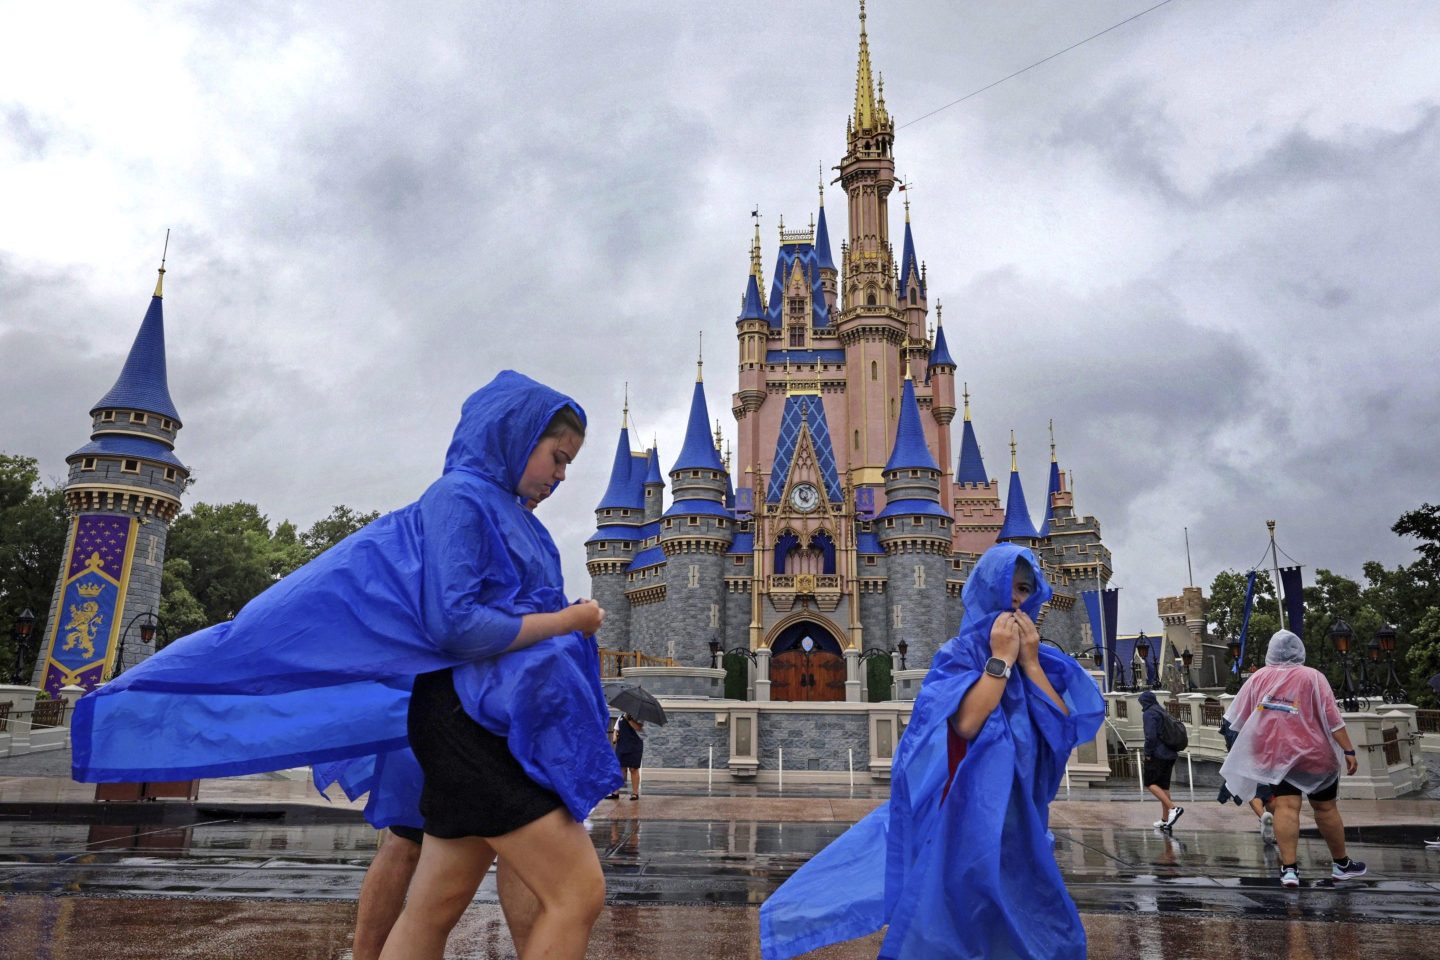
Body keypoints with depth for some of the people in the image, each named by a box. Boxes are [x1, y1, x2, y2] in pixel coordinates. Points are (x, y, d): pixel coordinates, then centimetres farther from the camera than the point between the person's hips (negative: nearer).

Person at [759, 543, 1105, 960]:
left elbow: (1063, 727, -6)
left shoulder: (1045, 661, 7)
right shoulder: (958, 654, -7)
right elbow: (967, 722, -23)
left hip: (1019, 819, 5)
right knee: (951, 926, -1)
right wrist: (1001, 659, -17)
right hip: (967, 816, -5)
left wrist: (1030, 663, -10)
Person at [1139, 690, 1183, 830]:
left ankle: (1173, 808, -18)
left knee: (1150, 783, -4)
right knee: (1164, 785, 12)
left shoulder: (1149, 714, -10)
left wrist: (1148, 754, -11)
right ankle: (1165, 820, 14)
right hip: (1170, 754, 9)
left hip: (1157, 755, -9)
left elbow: (1150, 736, -20)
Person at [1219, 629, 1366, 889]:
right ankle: (1341, 864, 27)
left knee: (1286, 807, -4)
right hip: (1316, 754, -1)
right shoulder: (1312, 677, -6)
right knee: (1325, 808, 12)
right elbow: (1332, 718, -11)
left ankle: (1289, 868, -14)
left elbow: (1239, 719, 7)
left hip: (1276, 754, 1)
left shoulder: (1258, 677, 3)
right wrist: (1348, 750, -7)